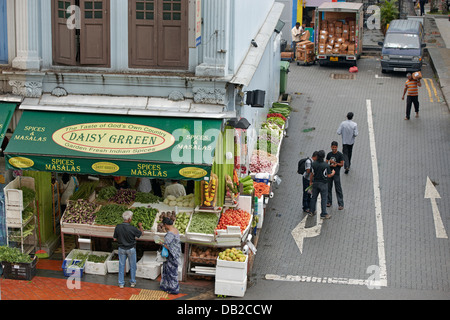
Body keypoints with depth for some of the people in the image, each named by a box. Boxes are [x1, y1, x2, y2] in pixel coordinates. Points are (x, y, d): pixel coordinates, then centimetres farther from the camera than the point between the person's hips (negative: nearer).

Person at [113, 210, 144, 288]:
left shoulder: (118, 227, -16)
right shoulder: (132, 228, -24)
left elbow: (115, 239, -5)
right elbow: (141, 233, -5)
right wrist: (140, 226, 14)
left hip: (121, 249, 2)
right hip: (131, 249, -2)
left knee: (121, 266, 14)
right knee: (132, 266, 16)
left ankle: (121, 283, 20)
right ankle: (132, 282, 27)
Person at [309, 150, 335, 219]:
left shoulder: (314, 164, -7)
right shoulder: (326, 165, -19)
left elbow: (312, 174, -1)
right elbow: (329, 175, -14)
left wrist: (310, 181, 13)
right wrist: (333, 172, 8)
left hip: (315, 182, 4)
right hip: (323, 183, -4)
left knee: (314, 197, 17)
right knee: (324, 198, 3)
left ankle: (312, 212, 25)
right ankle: (323, 214, 6)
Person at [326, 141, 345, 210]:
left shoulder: (340, 155, -5)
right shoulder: (329, 154, 7)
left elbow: (342, 164, -5)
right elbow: (326, 163, 8)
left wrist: (334, 162, -16)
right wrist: (331, 165, -10)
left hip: (336, 173, -4)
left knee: (338, 189, -4)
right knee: (328, 188, 10)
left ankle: (341, 204, -2)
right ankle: (329, 202, 22)